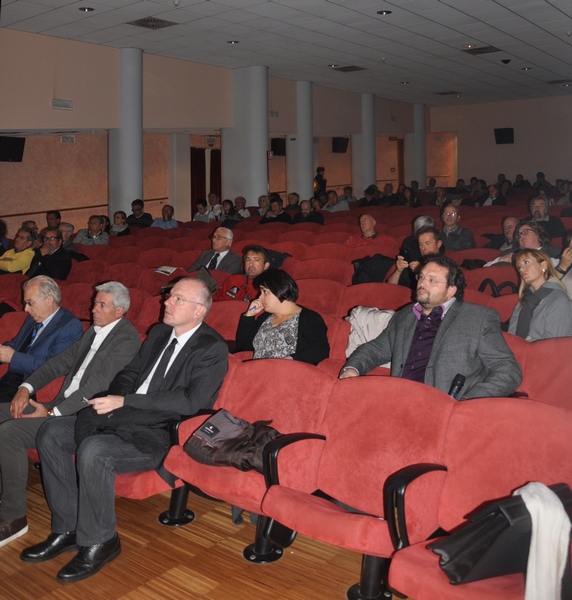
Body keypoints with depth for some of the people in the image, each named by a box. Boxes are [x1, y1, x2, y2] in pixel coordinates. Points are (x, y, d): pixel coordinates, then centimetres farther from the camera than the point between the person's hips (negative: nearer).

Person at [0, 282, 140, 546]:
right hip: (63, 404, 9)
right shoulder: (94, 331, 17)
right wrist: (26, 388, 2)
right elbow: (61, 361, 17)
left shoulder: (127, 338, -12)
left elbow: (96, 386, -19)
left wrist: (52, 413, -19)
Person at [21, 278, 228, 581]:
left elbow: (191, 401, -22)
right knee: (51, 432, -2)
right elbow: (129, 373, 18)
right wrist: (114, 401, -5)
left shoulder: (213, 349, -11)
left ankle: (99, 542, -8)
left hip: (163, 435, -8)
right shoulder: (158, 333, 13)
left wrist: (124, 401, -22)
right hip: (127, 419, 9)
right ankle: (68, 528, 6)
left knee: (93, 451, -30)